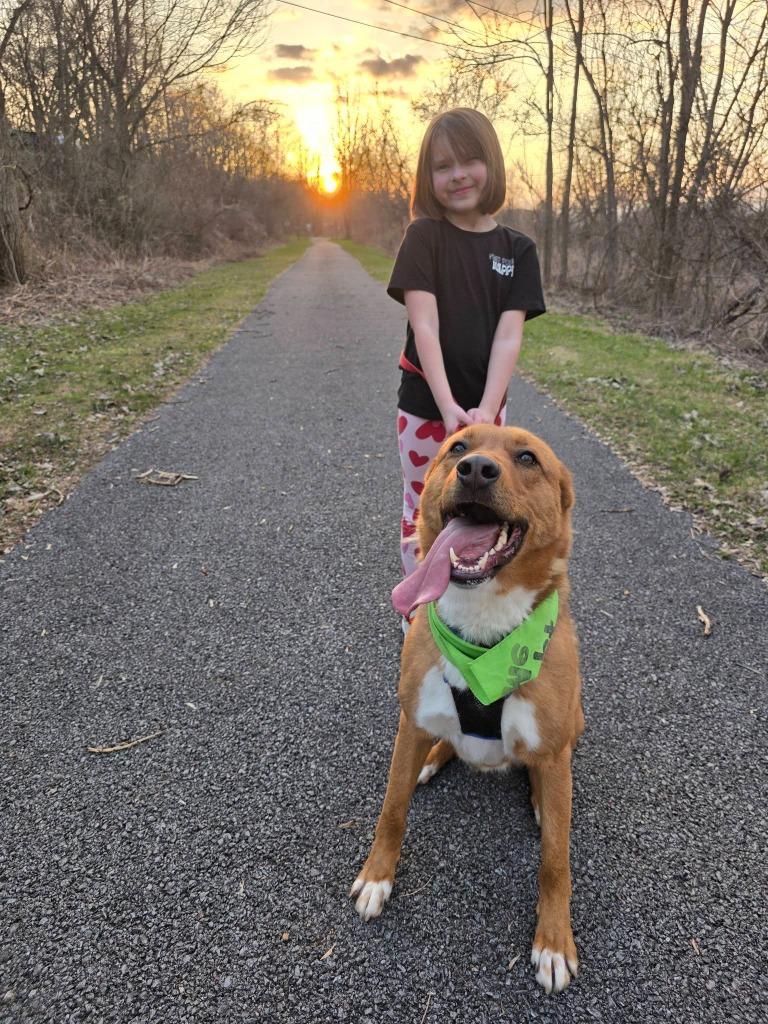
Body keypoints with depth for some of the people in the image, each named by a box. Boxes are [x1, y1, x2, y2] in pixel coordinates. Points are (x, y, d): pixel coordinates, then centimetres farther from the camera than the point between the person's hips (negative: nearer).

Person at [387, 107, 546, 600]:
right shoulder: (424, 236, -7)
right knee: (424, 513, 8)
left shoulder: (518, 249, 0)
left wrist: (485, 410, -23)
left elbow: (509, 336, -10)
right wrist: (449, 406, -26)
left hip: (486, 405, 3)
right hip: (427, 405, -2)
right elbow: (425, 327, -16)